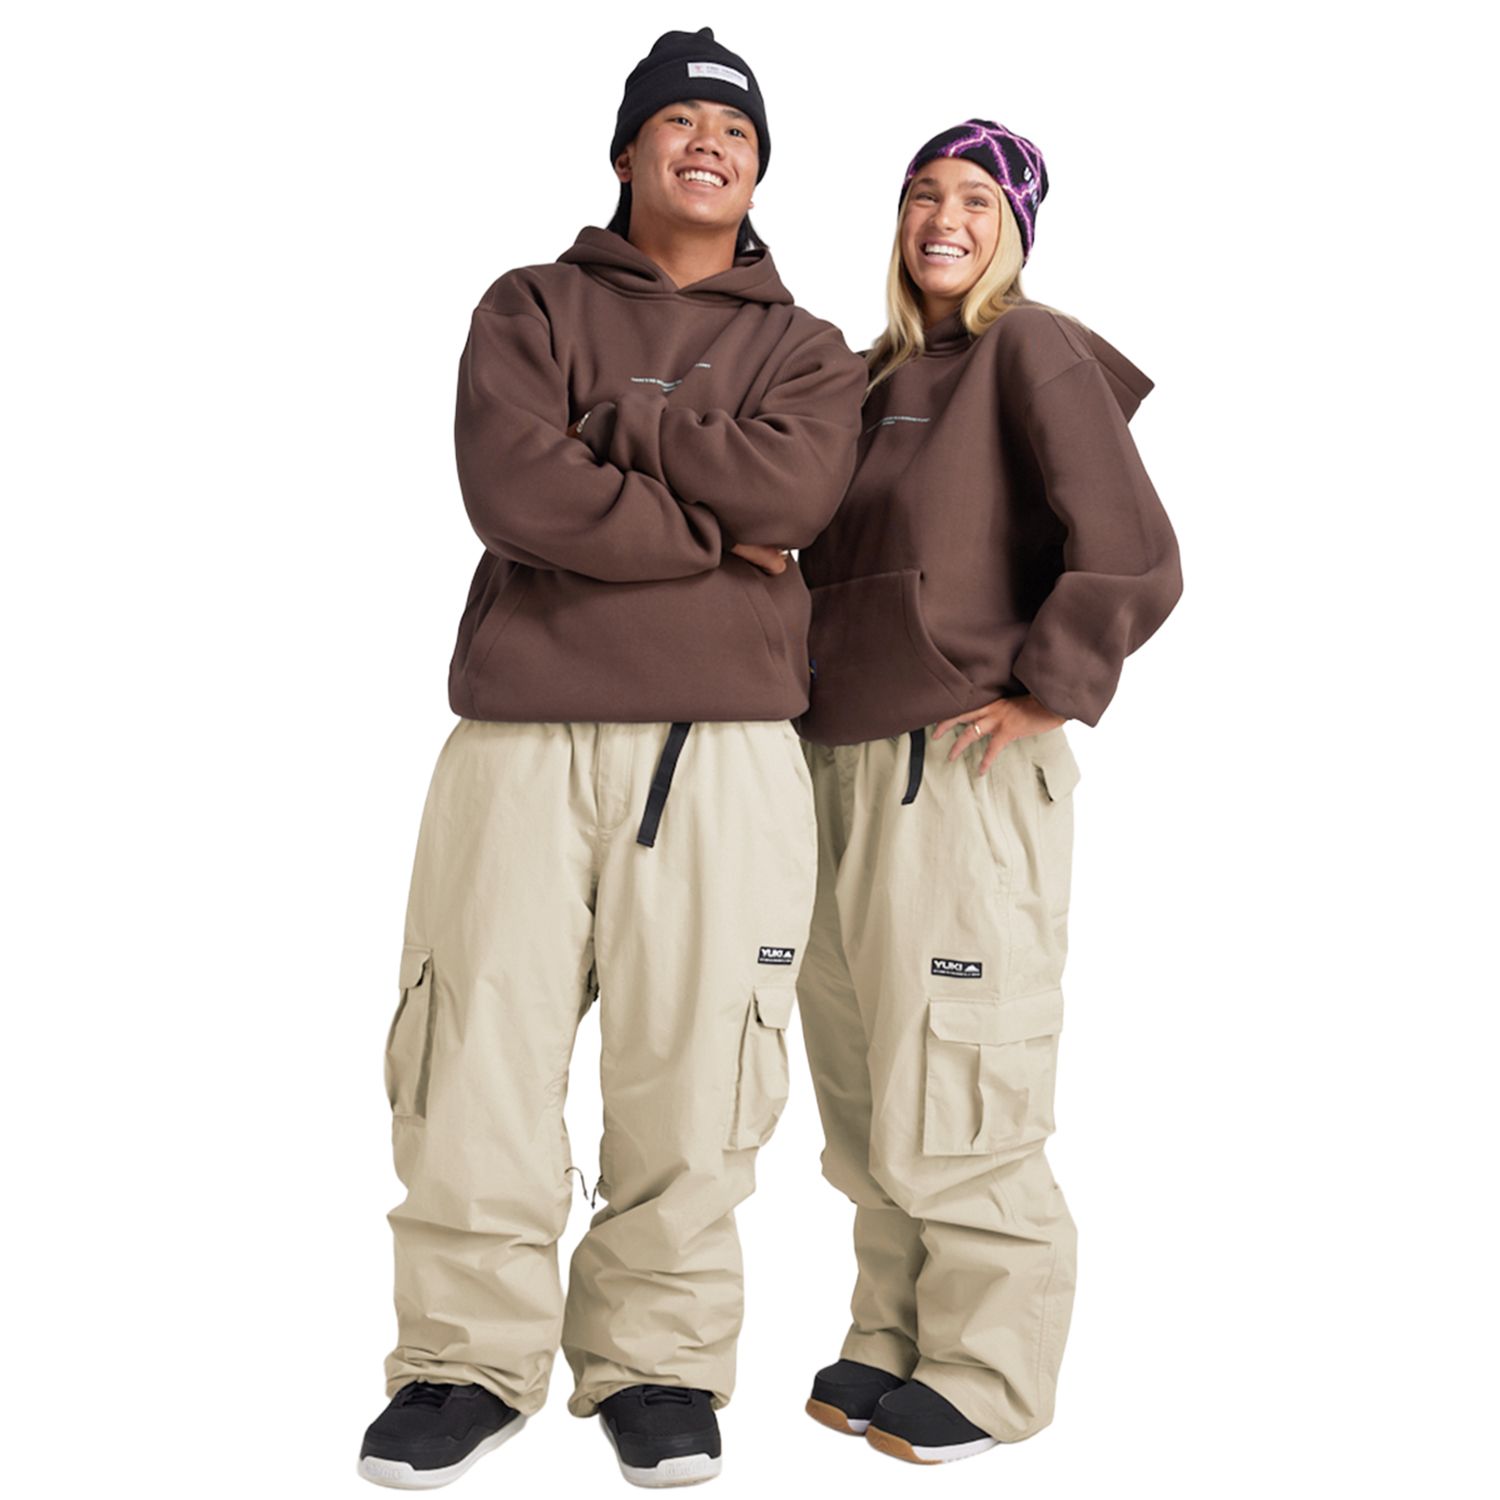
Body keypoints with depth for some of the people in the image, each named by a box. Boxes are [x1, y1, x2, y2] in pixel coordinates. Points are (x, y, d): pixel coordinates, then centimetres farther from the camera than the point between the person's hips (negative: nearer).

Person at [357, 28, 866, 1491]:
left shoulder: (803, 348, 16)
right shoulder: (531, 308, 13)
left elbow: (789, 488, -7)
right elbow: (513, 489, -6)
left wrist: (606, 423, -3)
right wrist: (715, 536, -5)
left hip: (724, 741, 1)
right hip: (522, 727, 0)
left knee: (691, 1057, -1)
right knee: (480, 1050, -2)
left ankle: (658, 1359, 16)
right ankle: (469, 1359, 13)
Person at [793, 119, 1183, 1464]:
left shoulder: (1032, 352, -5)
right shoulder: (877, 374, 17)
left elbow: (1135, 562, -14)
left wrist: (1042, 693, -12)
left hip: (962, 773, -8)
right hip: (843, 762, 8)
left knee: (948, 1098, -3)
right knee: (862, 1091, 13)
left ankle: (985, 1374, 13)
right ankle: (896, 1339, 28)